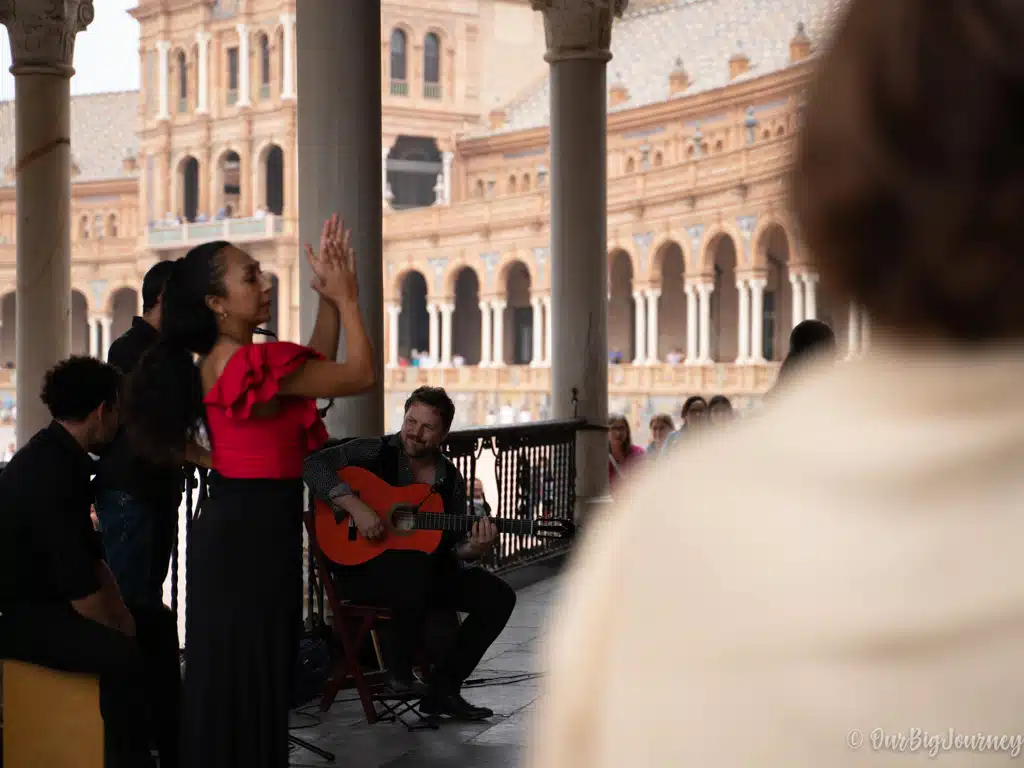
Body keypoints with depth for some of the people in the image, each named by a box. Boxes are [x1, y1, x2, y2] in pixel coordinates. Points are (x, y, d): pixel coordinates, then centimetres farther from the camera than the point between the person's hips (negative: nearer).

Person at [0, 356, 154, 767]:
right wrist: (122, 631, -12)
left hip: (45, 597, 11)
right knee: (122, 655, -28)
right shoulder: (48, 472, -26)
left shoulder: (60, 456, 6)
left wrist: (125, 618, 5)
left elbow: (90, 555, 13)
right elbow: (81, 589, -26)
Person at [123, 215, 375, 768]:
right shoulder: (254, 364, -20)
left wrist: (329, 300, 10)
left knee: (235, 681, 18)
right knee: (248, 683, 0)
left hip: (235, 528, 10)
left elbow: (315, 367, 18)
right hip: (251, 534, -10)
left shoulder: (217, 362, 9)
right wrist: (346, 297, -2)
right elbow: (360, 375, -13)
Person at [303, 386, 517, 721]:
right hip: (362, 565, -6)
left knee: (498, 597, -9)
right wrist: (356, 507, -28)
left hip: (426, 570, 6)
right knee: (417, 569, -39)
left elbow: (454, 543, 8)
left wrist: (474, 548, -16)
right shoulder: (377, 452, -5)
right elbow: (314, 464, -18)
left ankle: (442, 687, -3)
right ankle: (399, 671, -16)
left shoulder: (450, 478, 9)